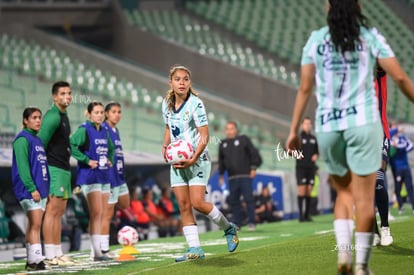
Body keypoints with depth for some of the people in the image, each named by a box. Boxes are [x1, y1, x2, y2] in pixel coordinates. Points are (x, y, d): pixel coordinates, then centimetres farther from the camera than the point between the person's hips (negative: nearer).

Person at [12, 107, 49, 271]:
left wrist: (47, 189, 15)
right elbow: (22, 166, -16)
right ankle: (36, 260, -14)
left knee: (33, 225, 9)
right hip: (29, 190, -8)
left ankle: (32, 260, 11)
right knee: (35, 224, -12)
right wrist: (32, 188, -20)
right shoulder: (22, 139, -9)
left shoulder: (38, 140, 17)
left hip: (41, 189, 8)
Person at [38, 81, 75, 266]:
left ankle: (58, 253, 13)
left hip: (64, 169, 10)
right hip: (54, 169, -10)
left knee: (59, 212, 10)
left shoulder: (64, 116, 17)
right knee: (52, 210, -10)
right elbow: (40, 142, -18)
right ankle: (50, 256, -12)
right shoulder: (53, 116, -13)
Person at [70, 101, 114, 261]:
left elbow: (110, 148, 31)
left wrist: (110, 159, 13)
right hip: (90, 176, -8)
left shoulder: (104, 131, 13)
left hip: (104, 176, 8)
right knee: (96, 213, -13)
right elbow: (71, 145, -22)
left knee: (101, 215, 8)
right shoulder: (84, 130, -9)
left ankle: (94, 250, 14)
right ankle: (97, 252, -15)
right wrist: (87, 160, -20)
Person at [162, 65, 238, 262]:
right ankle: (194, 249, 1)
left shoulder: (195, 103, -14)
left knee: (197, 203, -14)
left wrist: (193, 159, -25)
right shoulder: (167, 104, 5)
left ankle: (228, 228, 10)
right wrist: (165, 146, 3)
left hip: (197, 159, -6)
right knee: (183, 205, -1)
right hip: (177, 161, 6)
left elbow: (204, 136, -16)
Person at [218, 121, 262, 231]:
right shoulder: (223, 144, 16)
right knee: (233, 200, 3)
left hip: (245, 176, -4)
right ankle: (236, 223, 10)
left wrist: (254, 167, -7)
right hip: (232, 177, 4)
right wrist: (221, 175, 19)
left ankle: (251, 222, -3)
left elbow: (254, 153, 0)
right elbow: (221, 160, 22)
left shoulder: (244, 139, 3)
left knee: (248, 198, -7)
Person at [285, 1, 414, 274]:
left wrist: (294, 130, 13)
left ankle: (343, 250, 0)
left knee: (344, 192, 18)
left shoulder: (316, 39, 7)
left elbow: (305, 89, 7)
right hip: (363, 122, -3)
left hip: (327, 126, 3)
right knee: (364, 197, 1)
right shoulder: (370, 36, 1)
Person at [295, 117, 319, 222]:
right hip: (301, 166, -5)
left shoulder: (313, 138, 14)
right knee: (301, 189, -10)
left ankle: (307, 214, 7)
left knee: (309, 190, 3)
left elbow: (317, 150, 22)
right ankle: (301, 214, -10)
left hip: (311, 167, 5)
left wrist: (316, 155, 1)